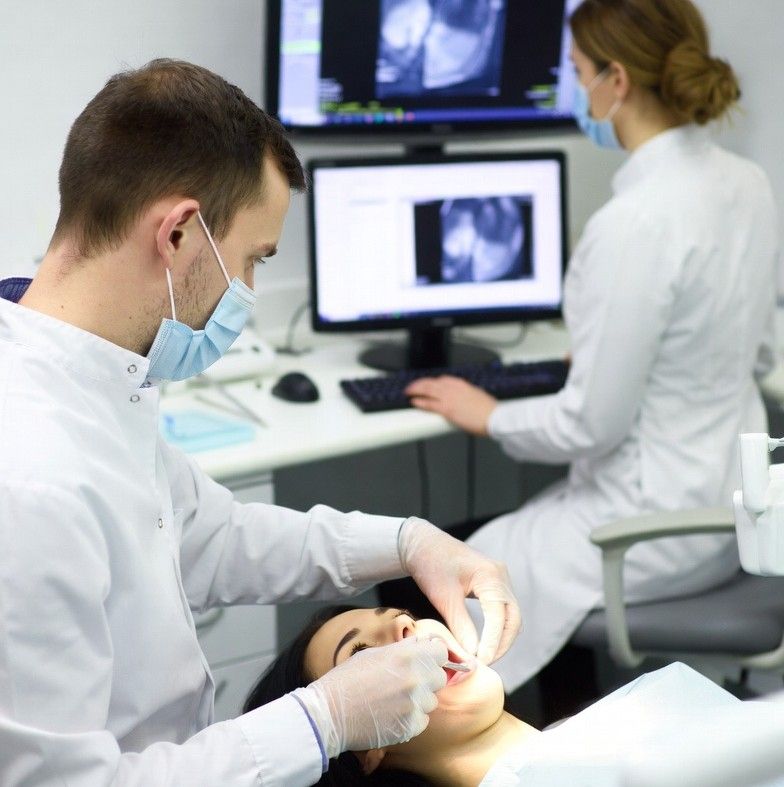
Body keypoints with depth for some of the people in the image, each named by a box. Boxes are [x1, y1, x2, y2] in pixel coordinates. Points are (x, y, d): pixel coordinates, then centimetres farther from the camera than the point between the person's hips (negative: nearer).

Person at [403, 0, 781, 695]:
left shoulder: (636, 223, -27)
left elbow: (591, 424, -22)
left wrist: (487, 416, -3)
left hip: (655, 521, -9)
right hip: (724, 500, 9)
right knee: (474, 541, 27)